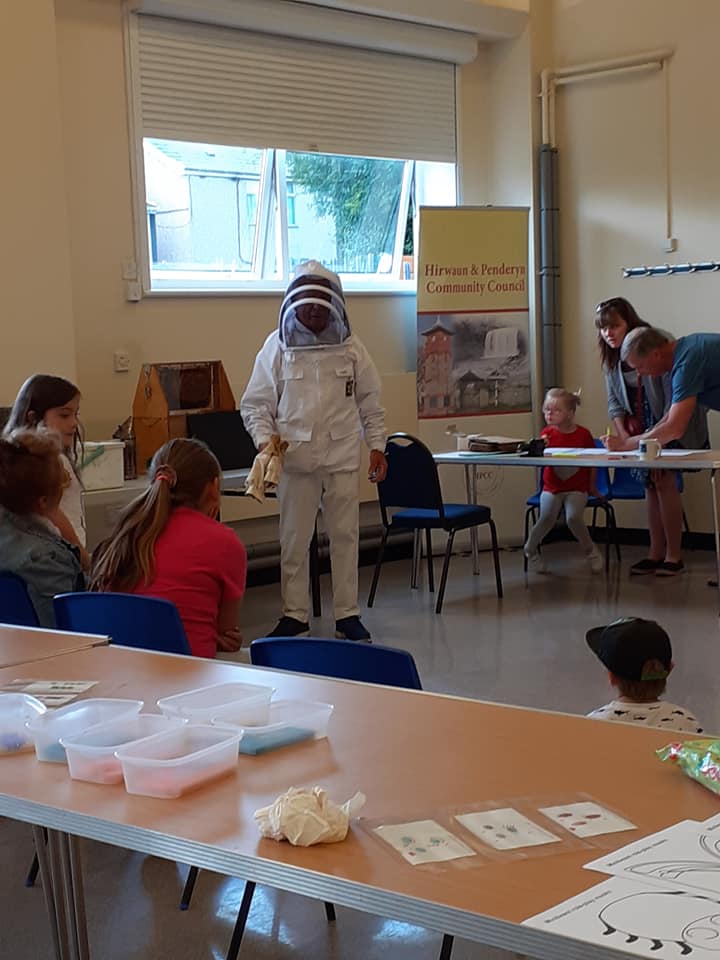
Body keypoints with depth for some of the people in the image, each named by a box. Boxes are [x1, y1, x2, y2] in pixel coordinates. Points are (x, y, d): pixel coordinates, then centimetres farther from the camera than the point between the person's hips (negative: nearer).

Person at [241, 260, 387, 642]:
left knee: (345, 536, 4)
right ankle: (294, 615, 14)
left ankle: (347, 614, 14)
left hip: (342, 457, 1)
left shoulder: (351, 348, 5)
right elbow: (255, 403, 5)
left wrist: (377, 445, 4)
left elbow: (370, 405, 11)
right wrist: (265, 438, -10)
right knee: (293, 539, 3)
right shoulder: (277, 346, 2)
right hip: (294, 458, -1)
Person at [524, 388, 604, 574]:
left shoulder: (583, 434, -4)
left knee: (573, 517, -25)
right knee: (547, 518, -20)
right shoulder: (547, 433, 1)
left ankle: (590, 550, 1)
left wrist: (592, 486, 9)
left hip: (576, 489, -1)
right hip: (552, 488, 1)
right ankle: (530, 549, 7)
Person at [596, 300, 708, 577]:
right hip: (639, 427, 6)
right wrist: (624, 435, -11)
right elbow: (614, 402, 4)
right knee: (649, 484, 5)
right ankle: (656, 554, 10)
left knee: (664, 481, -13)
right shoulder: (611, 358, -1)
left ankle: (674, 556, -8)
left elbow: (673, 397, -22)